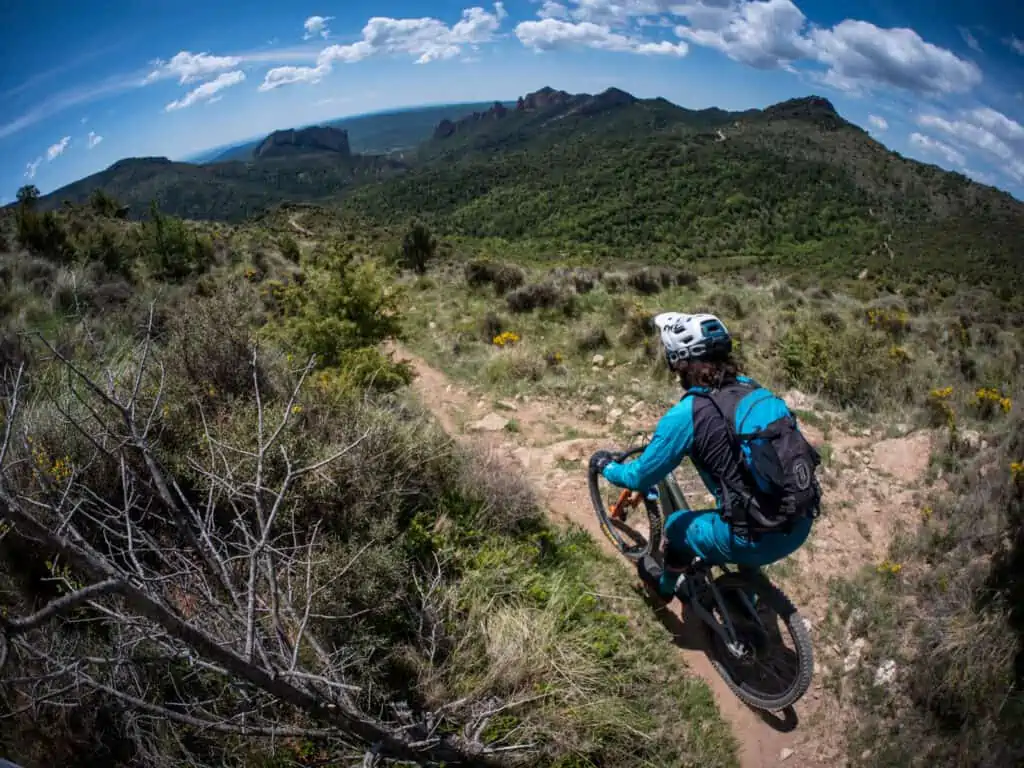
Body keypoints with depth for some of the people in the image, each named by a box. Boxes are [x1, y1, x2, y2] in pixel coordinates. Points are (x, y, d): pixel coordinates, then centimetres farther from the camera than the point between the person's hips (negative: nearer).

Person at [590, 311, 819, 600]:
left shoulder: (687, 414, -13)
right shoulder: (751, 388, 5)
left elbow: (640, 478, -2)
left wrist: (604, 465, 18)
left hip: (757, 541, -6)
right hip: (802, 524, 6)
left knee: (678, 525, 21)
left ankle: (665, 585, 48)